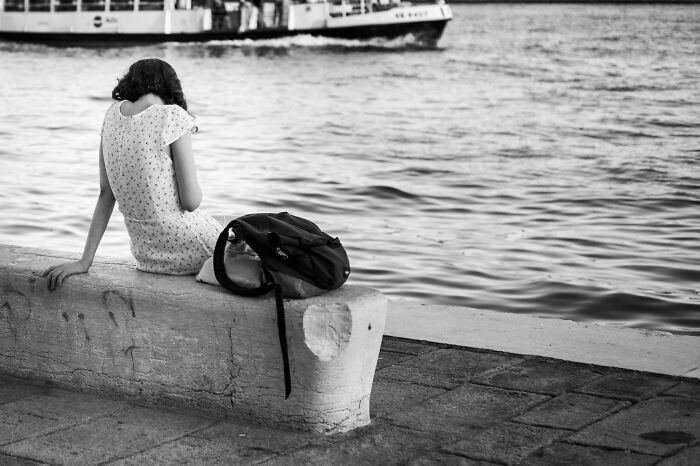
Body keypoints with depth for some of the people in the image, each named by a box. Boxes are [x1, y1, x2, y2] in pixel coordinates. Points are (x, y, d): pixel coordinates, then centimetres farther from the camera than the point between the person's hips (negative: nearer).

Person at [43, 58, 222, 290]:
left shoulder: (113, 114, 4)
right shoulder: (173, 117, -14)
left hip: (145, 254, 7)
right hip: (190, 249, -6)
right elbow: (191, 201, -16)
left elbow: (105, 193, 5)